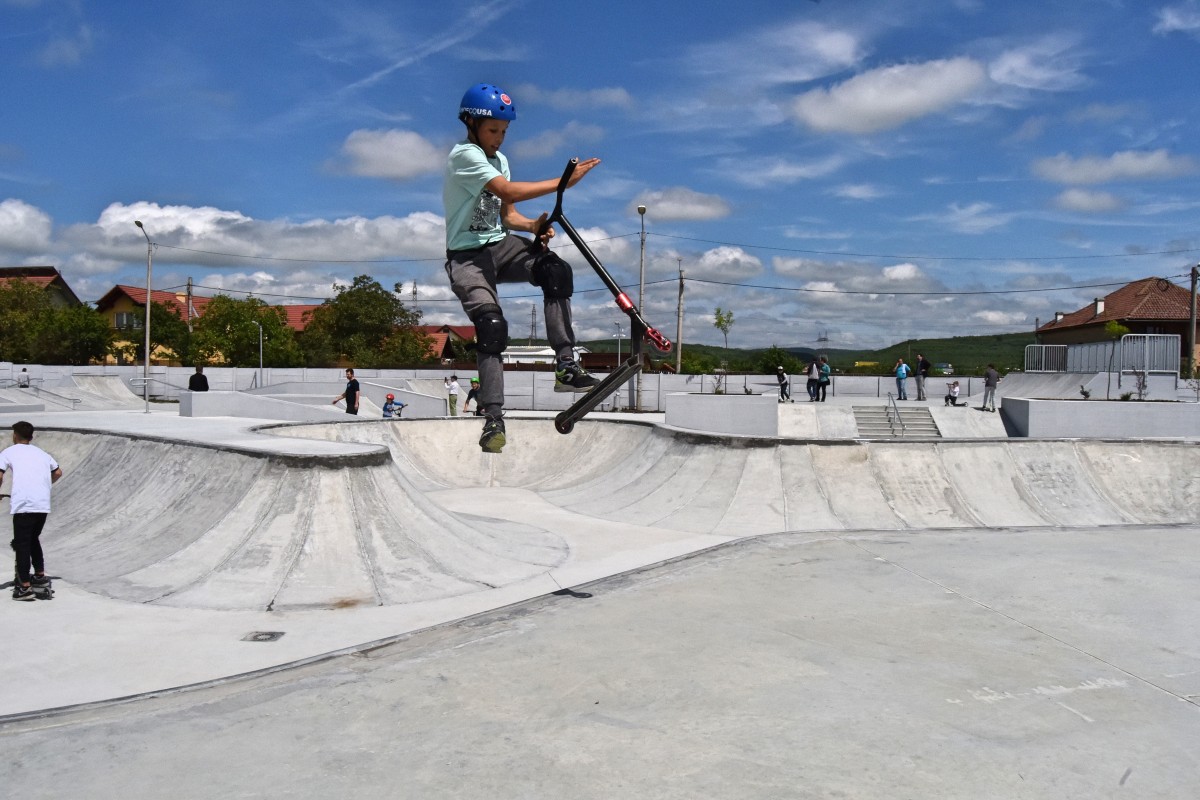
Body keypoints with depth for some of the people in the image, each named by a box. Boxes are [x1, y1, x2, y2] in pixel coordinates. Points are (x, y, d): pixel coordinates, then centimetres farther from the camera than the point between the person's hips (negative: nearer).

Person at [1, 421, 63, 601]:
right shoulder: (41, 453, 23)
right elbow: (58, 473, 33)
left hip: (22, 505, -5)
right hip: (43, 505, 5)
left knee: (22, 545, 2)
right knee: (34, 540, 23)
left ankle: (25, 587, 1)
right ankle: (41, 578, 24)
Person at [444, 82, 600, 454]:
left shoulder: (498, 159, 13)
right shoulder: (464, 155, -14)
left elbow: (507, 215, 12)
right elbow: (509, 191, -27)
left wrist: (534, 225, -9)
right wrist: (562, 182, -27)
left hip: (500, 245, 7)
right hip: (467, 256, -7)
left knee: (558, 271, -21)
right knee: (492, 324, -25)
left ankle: (566, 366, -21)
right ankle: (493, 419, -19)